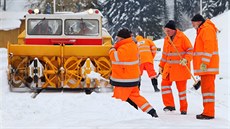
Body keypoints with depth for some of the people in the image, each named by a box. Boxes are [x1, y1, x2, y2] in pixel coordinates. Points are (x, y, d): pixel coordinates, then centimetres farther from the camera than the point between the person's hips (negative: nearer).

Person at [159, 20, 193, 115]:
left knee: (181, 87, 0)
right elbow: (165, 54, 18)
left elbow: (190, 50, -10)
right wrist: (161, 66, 16)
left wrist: (186, 60, -25)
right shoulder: (167, 39, 9)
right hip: (169, 67, 6)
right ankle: (170, 105, 5)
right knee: (165, 83, -2)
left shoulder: (182, 37, -11)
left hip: (181, 67, -6)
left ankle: (183, 108, 9)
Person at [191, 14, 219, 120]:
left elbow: (209, 47, -20)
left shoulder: (207, 29, -11)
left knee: (207, 88, -10)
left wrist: (204, 62, -24)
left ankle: (209, 113, -11)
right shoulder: (202, 30, 22)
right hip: (204, 66, 11)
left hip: (207, 66, -11)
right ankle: (207, 111, 18)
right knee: (205, 88, 13)